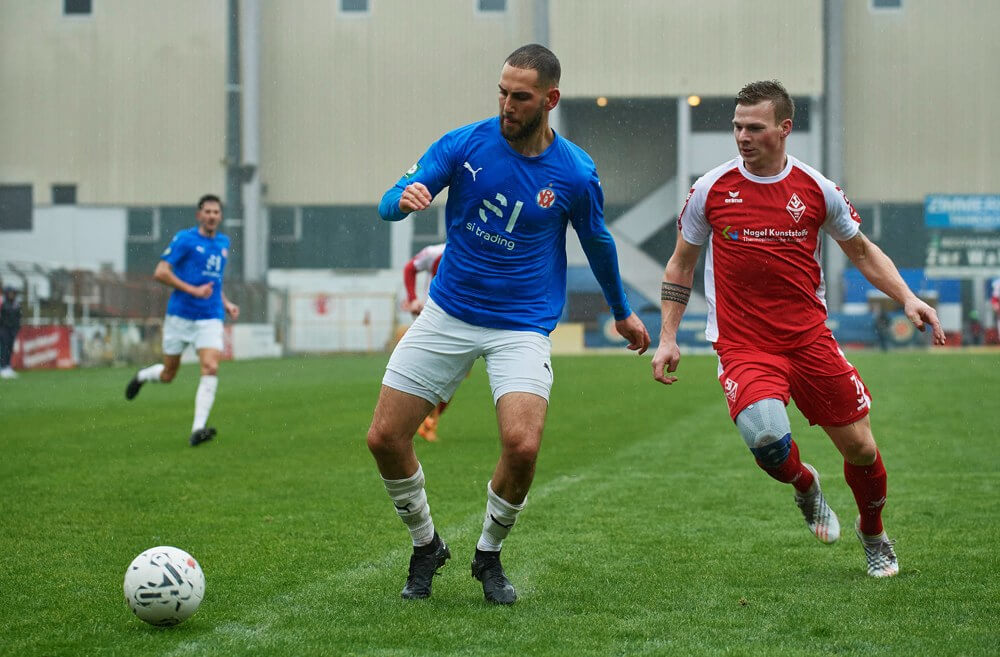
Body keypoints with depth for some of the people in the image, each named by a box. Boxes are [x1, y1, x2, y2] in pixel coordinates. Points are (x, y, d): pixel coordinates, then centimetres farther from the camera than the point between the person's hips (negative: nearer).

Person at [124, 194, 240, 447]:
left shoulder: (223, 243, 12)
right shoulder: (185, 239, -7)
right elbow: (160, 272, -12)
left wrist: (226, 303, 15)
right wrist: (193, 290, -18)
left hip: (210, 319, 3)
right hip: (180, 315, -3)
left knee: (211, 368, -19)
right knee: (168, 375, 7)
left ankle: (198, 429, -22)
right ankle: (142, 376, 43)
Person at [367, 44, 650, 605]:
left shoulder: (575, 174, -7)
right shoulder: (465, 144, -6)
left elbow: (598, 244, 12)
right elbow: (390, 203, -8)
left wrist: (623, 313, 24)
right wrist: (405, 199, -33)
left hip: (522, 326, -2)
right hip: (448, 314, 2)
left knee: (522, 447, -23)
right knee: (385, 438, -5)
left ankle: (490, 555, 6)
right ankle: (426, 546, 22)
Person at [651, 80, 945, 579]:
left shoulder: (816, 189, -1)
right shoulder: (711, 189, -2)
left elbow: (861, 250, 15)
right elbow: (681, 263, 10)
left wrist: (907, 298, 1)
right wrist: (668, 338, 4)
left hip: (810, 339, 2)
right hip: (743, 346, -2)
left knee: (860, 447, 2)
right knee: (765, 435, -27)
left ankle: (873, 536, 33)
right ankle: (805, 486, 9)